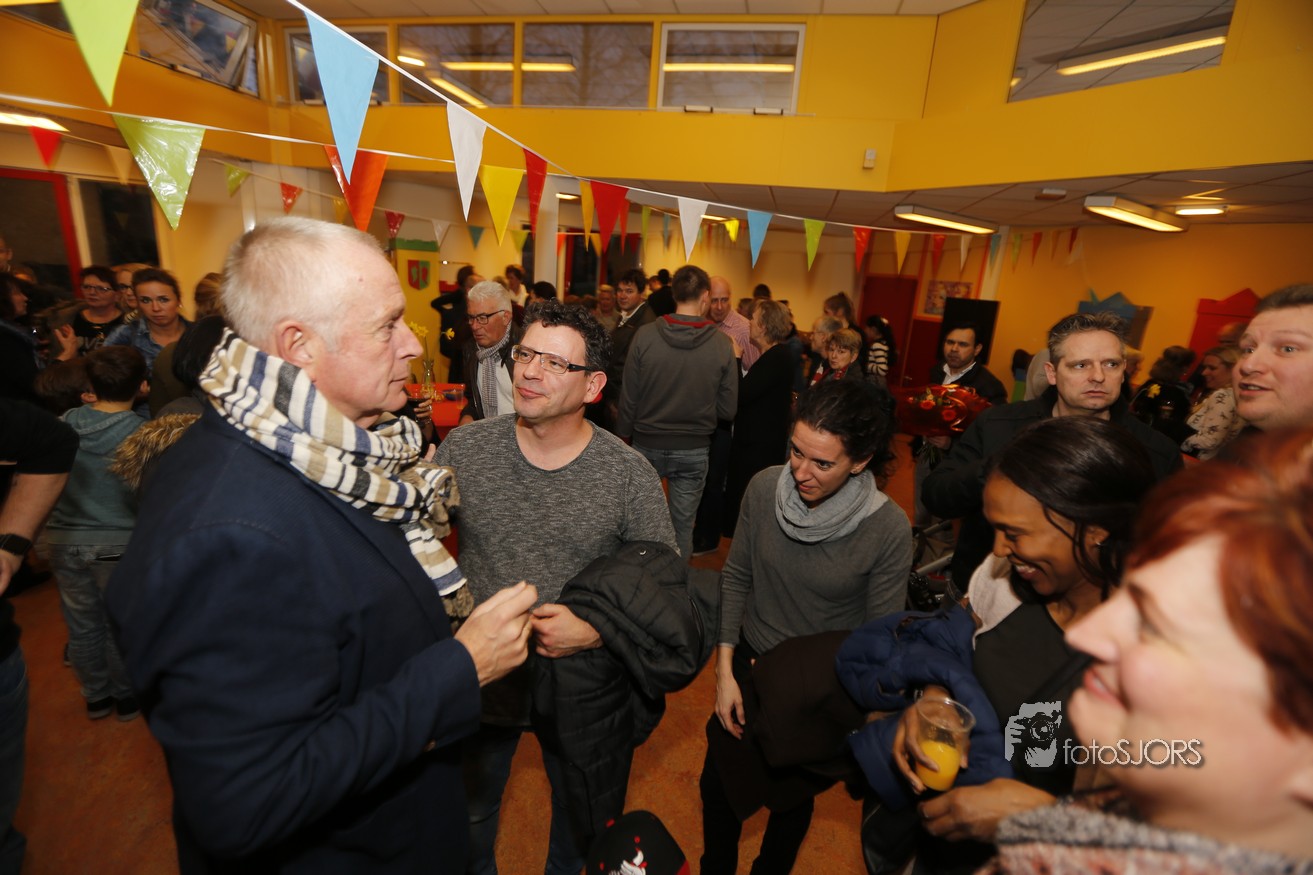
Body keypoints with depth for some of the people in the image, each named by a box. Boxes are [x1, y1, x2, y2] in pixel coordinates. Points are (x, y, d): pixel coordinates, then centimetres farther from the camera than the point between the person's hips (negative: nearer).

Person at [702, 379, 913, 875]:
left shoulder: (889, 531, -25)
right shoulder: (765, 488, -19)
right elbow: (736, 579, -7)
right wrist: (725, 671, -7)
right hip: (749, 666, 2)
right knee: (718, 783, 19)